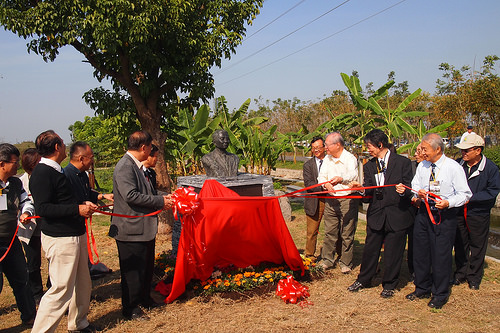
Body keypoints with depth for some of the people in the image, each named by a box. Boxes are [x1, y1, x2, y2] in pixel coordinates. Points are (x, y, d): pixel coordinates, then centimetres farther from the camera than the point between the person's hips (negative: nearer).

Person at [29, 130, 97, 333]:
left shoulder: (56, 171, 15)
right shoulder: (42, 173, -15)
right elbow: (43, 208, -23)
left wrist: (83, 206, 12)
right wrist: (77, 209, -23)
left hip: (75, 235, 10)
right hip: (60, 239, -10)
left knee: (82, 284, 18)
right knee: (61, 289, -7)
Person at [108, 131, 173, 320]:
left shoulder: (136, 166, 14)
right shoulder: (125, 166, -19)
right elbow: (130, 195, -27)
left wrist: (161, 200, 8)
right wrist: (160, 202, -21)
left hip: (144, 228, 11)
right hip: (131, 230, -10)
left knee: (147, 266, 21)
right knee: (133, 270, 2)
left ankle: (144, 299, 37)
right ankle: (130, 308, 17)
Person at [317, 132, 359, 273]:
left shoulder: (350, 158, -10)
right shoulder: (327, 159, 10)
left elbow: (353, 175, -27)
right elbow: (321, 176, 3)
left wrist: (341, 179, -48)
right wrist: (326, 183, -20)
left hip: (347, 200, -5)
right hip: (331, 199, 5)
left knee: (347, 234, 2)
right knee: (329, 231, 9)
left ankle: (345, 263, 15)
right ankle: (327, 260, 20)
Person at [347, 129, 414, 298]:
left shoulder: (403, 162, -3)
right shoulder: (369, 166, 9)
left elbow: (410, 189, -3)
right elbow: (368, 193, 1)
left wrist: (404, 191, -25)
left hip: (397, 215, -3)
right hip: (376, 214, 3)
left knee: (393, 252, 7)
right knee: (370, 249, 11)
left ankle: (389, 285, 26)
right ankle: (363, 280, 31)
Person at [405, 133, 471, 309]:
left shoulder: (454, 167, -11)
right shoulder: (422, 166, 5)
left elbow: (465, 194, -10)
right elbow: (415, 186, 13)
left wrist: (448, 203, -26)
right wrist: (418, 193, -10)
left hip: (445, 217, -5)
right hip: (424, 213, 6)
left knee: (441, 255, 1)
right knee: (420, 252, 13)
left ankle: (440, 294, 20)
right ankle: (422, 288, 32)